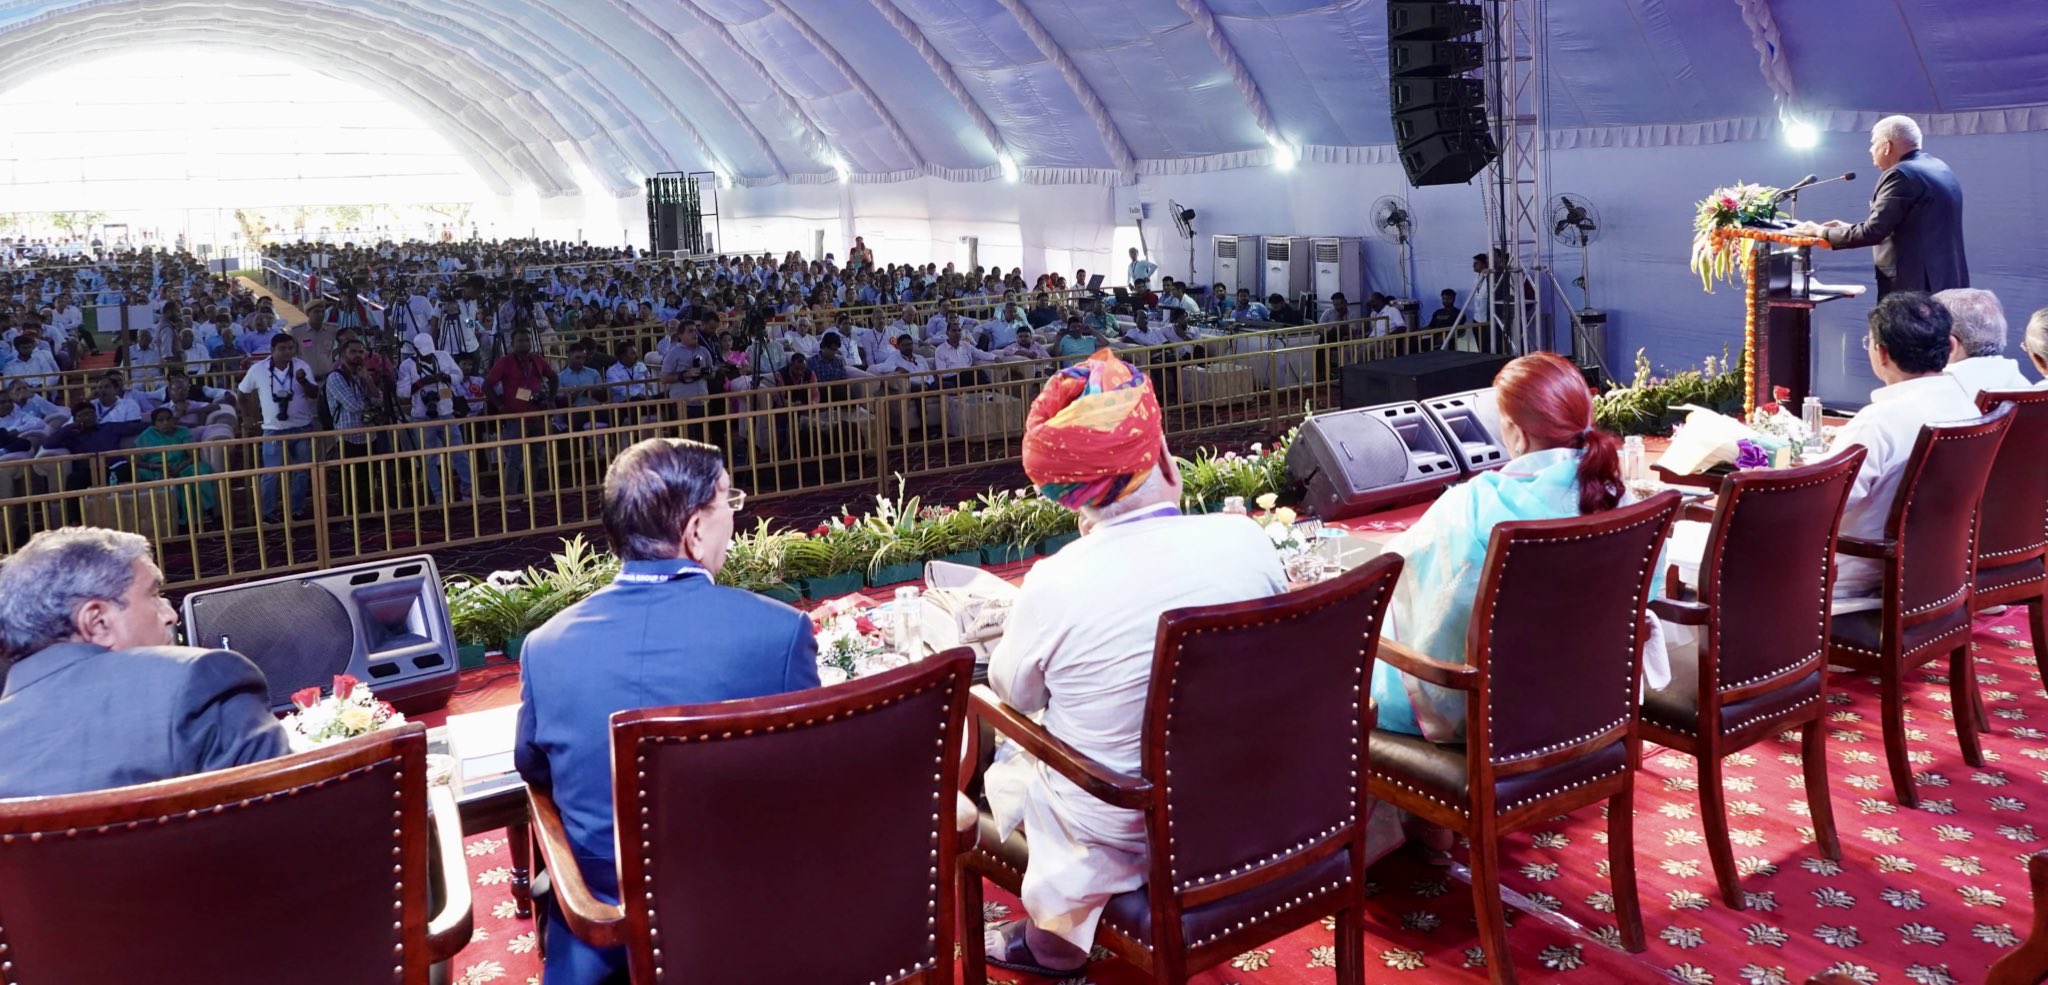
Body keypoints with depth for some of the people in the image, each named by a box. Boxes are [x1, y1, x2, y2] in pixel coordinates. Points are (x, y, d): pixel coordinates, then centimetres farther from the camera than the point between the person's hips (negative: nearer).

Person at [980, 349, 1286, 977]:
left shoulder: (1054, 584, -24)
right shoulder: (1246, 540, -15)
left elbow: (1014, 692, -4)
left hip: (1112, 834, -4)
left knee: (1001, 756, 21)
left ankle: (1055, 940, 24)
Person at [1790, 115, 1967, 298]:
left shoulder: (1901, 174, -14)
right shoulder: (1940, 168, 17)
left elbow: (1874, 232, -17)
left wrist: (1822, 232, -5)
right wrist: (1850, 228, 20)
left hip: (1915, 286, -9)